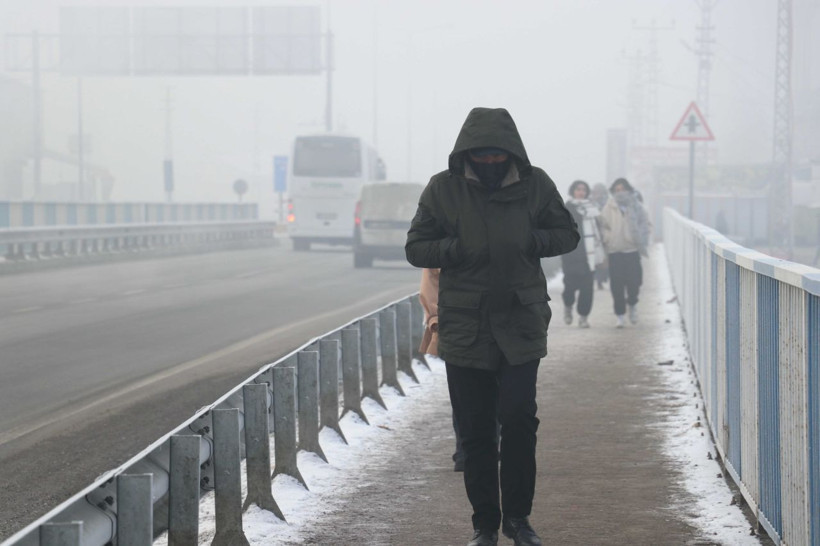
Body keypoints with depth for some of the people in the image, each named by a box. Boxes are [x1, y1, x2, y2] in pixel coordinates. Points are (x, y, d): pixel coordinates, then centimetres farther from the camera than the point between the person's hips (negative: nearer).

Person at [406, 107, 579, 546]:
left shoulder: (535, 184, -1)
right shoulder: (444, 188, -3)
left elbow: (567, 235, 9)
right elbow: (416, 248, 2)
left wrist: (532, 241, -11)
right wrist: (458, 250, -16)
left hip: (521, 324, 0)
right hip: (464, 325, 0)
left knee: (519, 420, -7)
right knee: (475, 431, 6)